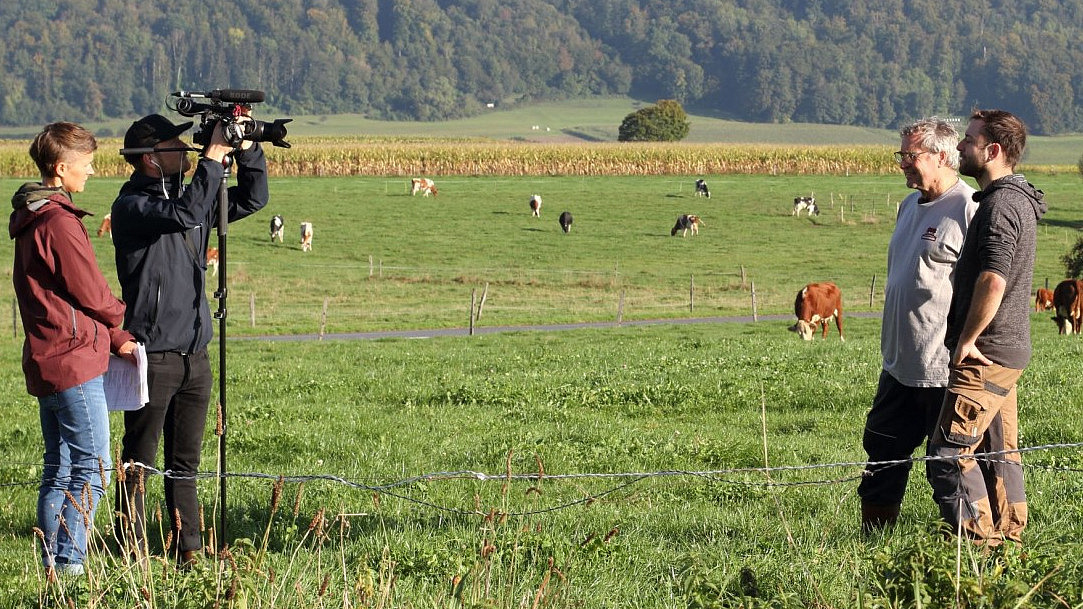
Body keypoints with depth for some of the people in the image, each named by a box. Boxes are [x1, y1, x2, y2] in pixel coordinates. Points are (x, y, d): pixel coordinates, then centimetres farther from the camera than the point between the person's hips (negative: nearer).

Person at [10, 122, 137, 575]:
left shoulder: (30, 219, 15)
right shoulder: (59, 223, -16)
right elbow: (90, 294, -13)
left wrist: (114, 339, 11)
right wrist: (118, 316, 10)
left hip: (45, 363, 10)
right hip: (74, 361, -10)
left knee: (58, 470, 13)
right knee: (92, 469, -8)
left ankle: (53, 565, 15)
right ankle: (69, 565, -11)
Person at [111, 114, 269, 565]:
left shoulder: (190, 194, 14)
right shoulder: (132, 206, -9)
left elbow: (252, 200, 18)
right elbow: (184, 214, -26)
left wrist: (247, 150, 3)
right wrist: (214, 158, -22)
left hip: (195, 354, 7)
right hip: (152, 354, -7)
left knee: (185, 462, 12)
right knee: (138, 463, 0)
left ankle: (188, 551, 16)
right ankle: (134, 554, 4)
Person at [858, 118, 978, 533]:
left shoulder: (970, 210, -15)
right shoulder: (910, 205, 14)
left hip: (946, 368, -9)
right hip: (900, 361, 9)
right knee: (883, 450, 14)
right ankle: (872, 536, 23)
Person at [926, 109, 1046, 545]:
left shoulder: (1000, 205, -19)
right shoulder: (1017, 199, 15)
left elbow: (992, 282, -29)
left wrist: (967, 339, -19)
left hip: (985, 353, -11)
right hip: (1008, 352, 11)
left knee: (949, 452, -10)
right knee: (999, 451, 16)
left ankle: (979, 545, -10)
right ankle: (1010, 538, 21)